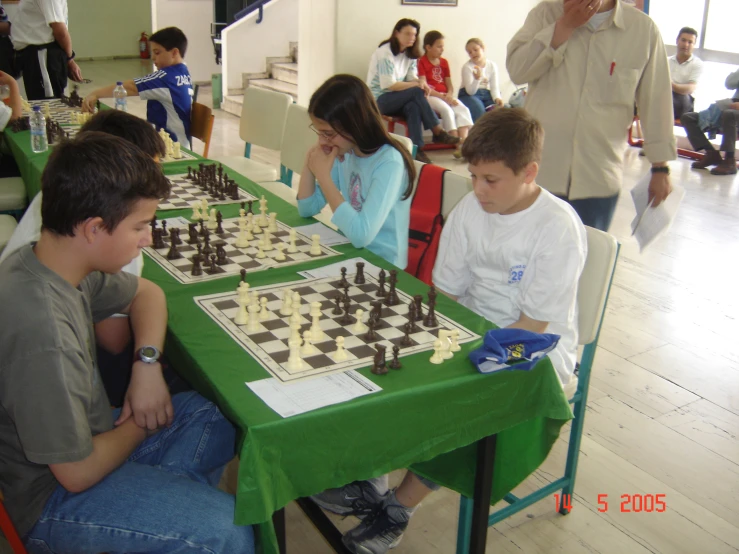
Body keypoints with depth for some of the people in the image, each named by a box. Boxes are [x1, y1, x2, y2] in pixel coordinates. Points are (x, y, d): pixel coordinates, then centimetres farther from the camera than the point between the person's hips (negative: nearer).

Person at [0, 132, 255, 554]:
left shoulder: (52, 263, -9)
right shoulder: (41, 332, -35)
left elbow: (146, 292, 11)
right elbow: (78, 473, -27)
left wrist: (148, 362, -7)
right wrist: (143, 425, -8)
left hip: (87, 437, 9)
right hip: (52, 499, -8)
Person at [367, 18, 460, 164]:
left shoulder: (410, 54, 10)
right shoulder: (385, 53, -14)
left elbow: (412, 78, 3)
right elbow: (389, 85, -19)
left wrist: (421, 84, -21)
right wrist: (417, 85, -23)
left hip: (397, 99, 6)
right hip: (379, 99, -6)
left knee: (414, 107, -31)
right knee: (416, 92, -29)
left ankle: (417, 149, -35)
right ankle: (439, 132, -27)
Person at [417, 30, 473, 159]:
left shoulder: (444, 62, 18)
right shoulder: (421, 62, -2)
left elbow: (449, 84, 15)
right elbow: (424, 86, -12)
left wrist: (449, 95, -9)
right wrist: (442, 96, -18)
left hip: (445, 96, 6)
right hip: (429, 96, -6)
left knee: (463, 109, -22)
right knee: (447, 109, -34)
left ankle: (464, 142, -36)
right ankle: (457, 143, -32)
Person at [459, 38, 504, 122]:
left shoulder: (492, 65, 1)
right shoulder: (467, 67, -10)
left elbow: (494, 86, -1)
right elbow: (470, 91, -18)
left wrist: (497, 98, -23)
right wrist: (477, 78, -36)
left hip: (486, 94, 4)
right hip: (469, 95, -4)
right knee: (478, 108, -36)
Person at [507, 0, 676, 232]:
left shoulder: (643, 29, 0)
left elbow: (655, 102, 5)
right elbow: (517, 69, -11)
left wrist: (660, 167, 8)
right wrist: (565, 24, -15)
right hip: (539, 172, 0)